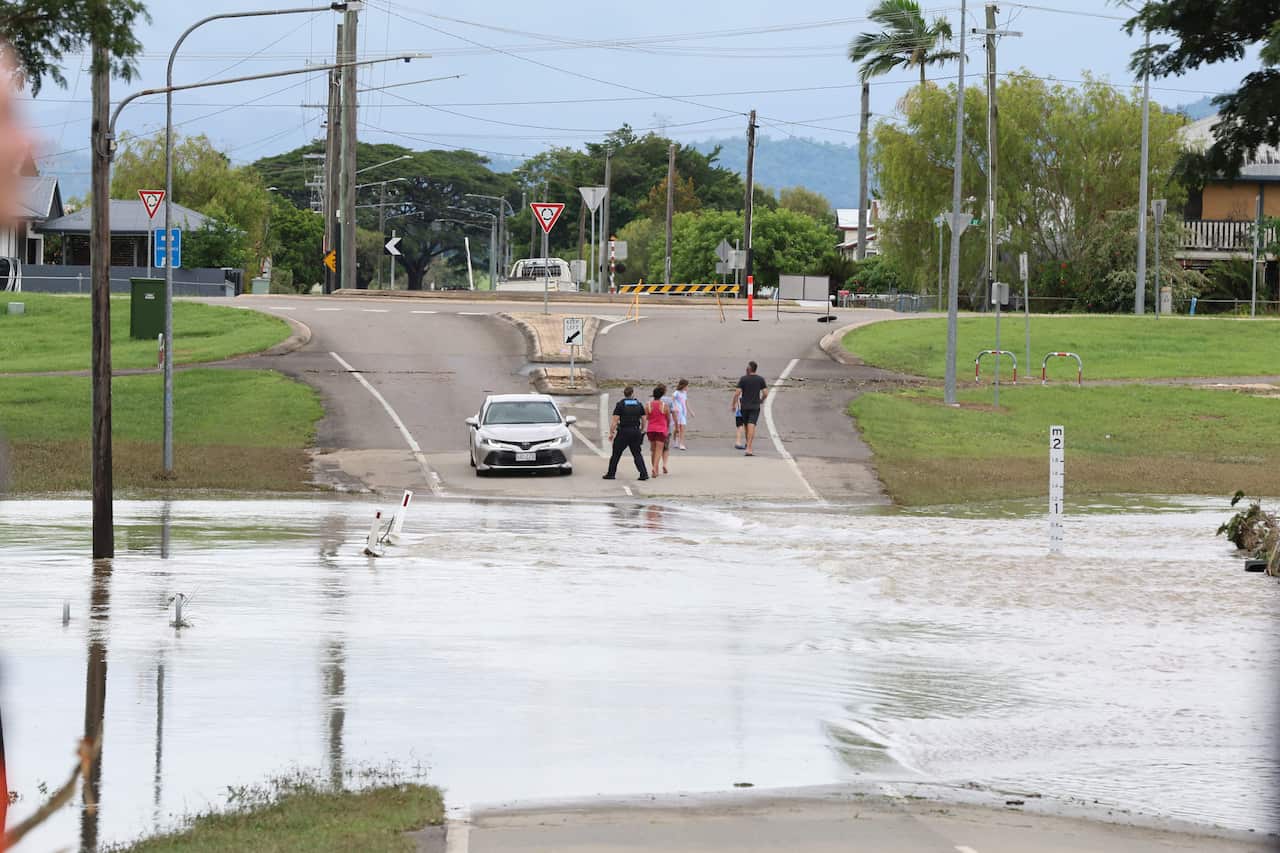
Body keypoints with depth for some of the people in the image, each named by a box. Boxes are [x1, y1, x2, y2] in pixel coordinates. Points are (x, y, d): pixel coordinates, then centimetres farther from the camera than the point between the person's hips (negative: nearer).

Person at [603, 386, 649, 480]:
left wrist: (611, 433, -4)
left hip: (623, 432, -3)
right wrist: (642, 430, 22)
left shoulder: (620, 404, -4)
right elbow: (643, 419, 8)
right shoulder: (639, 404, 6)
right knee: (637, 454, 8)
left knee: (616, 454, 8)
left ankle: (611, 474, 12)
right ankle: (644, 474, -3)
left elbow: (615, 420, -9)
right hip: (636, 432, 3)